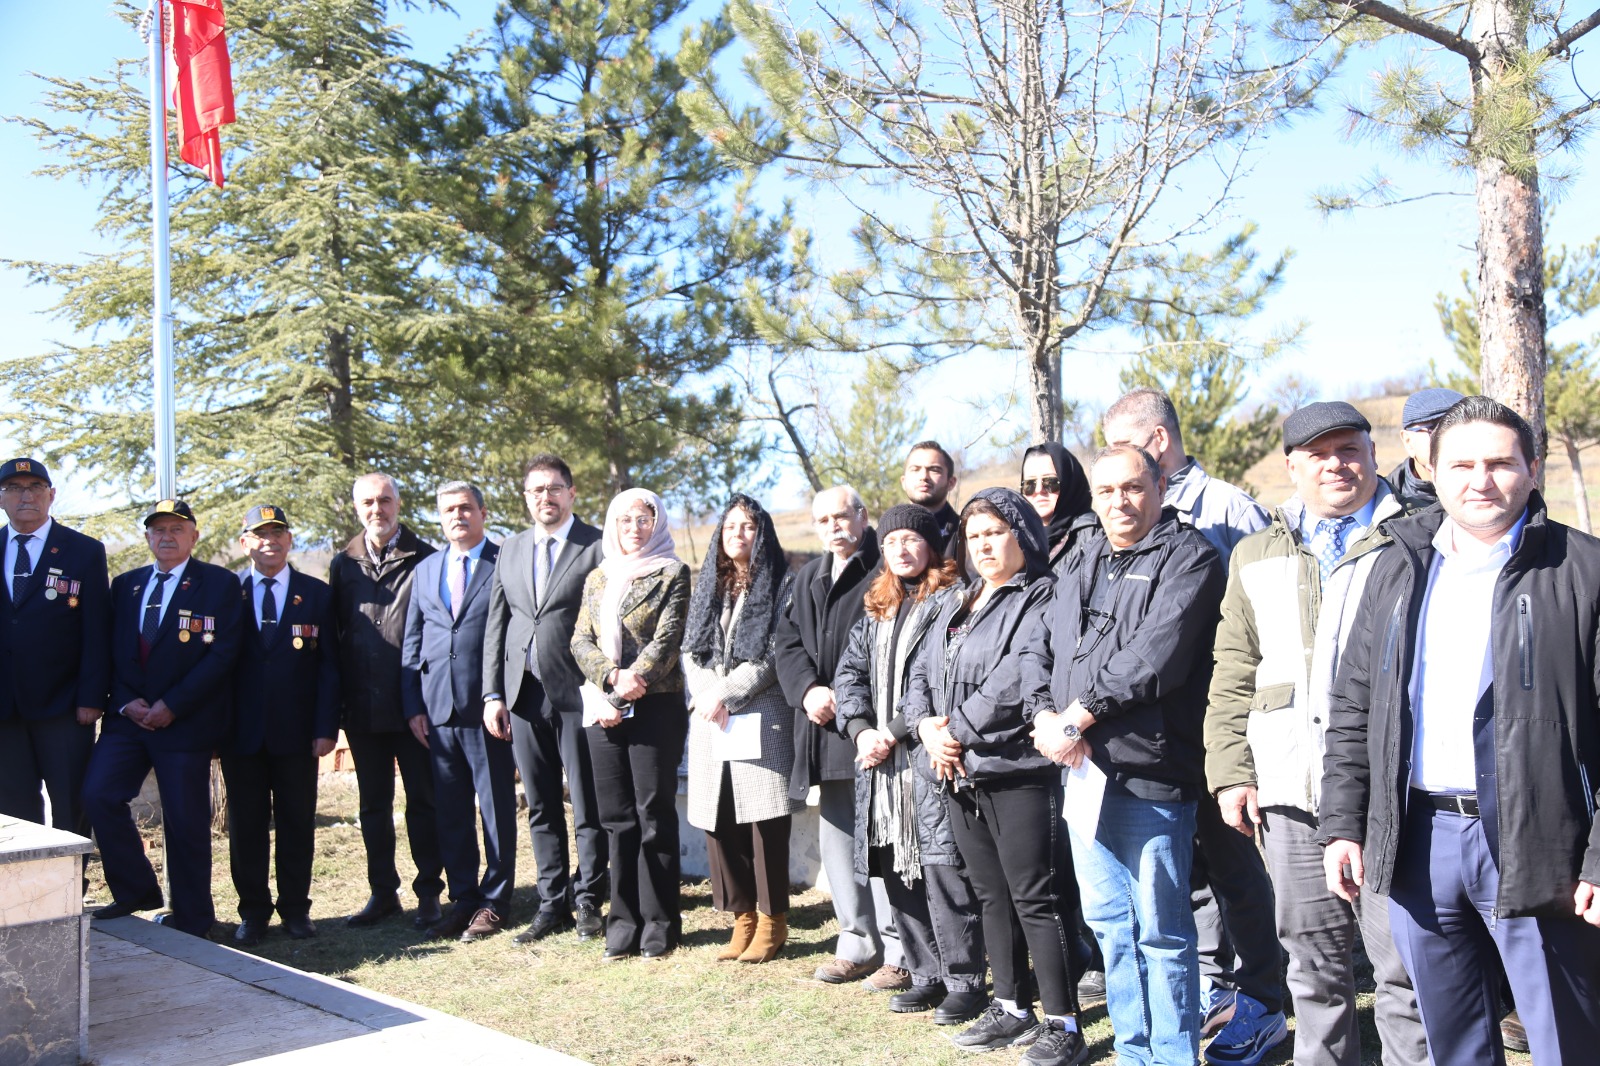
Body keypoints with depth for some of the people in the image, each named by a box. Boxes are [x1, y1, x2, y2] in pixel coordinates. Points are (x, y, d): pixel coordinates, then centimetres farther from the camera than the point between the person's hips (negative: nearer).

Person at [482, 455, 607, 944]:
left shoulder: (598, 547, -3)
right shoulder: (510, 551, 14)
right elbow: (496, 626, 14)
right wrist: (492, 693, 8)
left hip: (578, 693, -5)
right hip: (524, 696, 5)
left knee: (588, 808, 3)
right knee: (541, 809, 11)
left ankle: (588, 903, 16)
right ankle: (553, 905, 21)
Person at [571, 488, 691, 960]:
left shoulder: (672, 575, 2)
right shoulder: (597, 578, 16)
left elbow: (667, 640, -8)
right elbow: (580, 641, 9)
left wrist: (625, 692, -13)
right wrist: (613, 676, -11)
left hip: (656, 707, -4)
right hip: (604, 710, 4)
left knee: (654, 815, -2)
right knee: (616, 818, 6)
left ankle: (659, 922, 7)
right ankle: (624, 922, 13)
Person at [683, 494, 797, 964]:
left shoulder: (782, 584, 3)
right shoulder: (707, 586, 19)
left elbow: (773, 655, -6)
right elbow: (690, 651, 13)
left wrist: (726, 693, -11)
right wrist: (706, 697, -4)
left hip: (762, 718, -5)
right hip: (710, 720, 5)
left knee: (764, 821, -6)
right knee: (718, 821, 2)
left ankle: (772, 920, 6)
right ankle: (743, 917, 13)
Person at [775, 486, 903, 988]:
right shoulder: (809, 578, 20)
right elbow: (788, 642, 15)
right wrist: (808, 690, -3)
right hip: (824, 725, 8)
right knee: (836, 835, 13)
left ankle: (900, 950, 2)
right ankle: (858, 941, 24)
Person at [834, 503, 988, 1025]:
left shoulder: (951, 602, -4)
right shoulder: (876, 610, 20)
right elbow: (849, 672, 15)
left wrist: (895, 732, -13)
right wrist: (861, 730, -2)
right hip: (881, 760, 8)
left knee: (943, 867, -8)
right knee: (897, 870, 10)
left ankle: (964, 981, 4)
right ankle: (928, 975, 22)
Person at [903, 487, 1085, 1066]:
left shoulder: (1041, 599, -7)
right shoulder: (954, 605, 19)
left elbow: (1017, 679, -19)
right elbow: (921, 673, 14)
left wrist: (957, 731, -14)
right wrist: (926, 725, -5)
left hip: (1017, 772, -8)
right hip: (959, 776, 8)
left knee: (1035, 899, -4)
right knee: (992, 896, 16)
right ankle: (1012, 1008, 28)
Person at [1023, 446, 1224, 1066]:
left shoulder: (1189, 556, -7)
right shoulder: (1082, 561, 17)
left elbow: (1156, 656, -19)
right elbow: (1038, 647, 15)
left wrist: (1078, 718, -15)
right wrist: (1045, 716, -3)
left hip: (1148, 775, -7)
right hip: (1082, 768, 7)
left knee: (1161, 931, 2)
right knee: (1108, 922, 16)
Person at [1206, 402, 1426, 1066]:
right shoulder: (1256, 556, 16)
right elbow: (1233, 677, 15)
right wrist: (1230, 772, 6)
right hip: (1290, 794, 4)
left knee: (1405, 968, 1)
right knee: (1314, 970, 13)